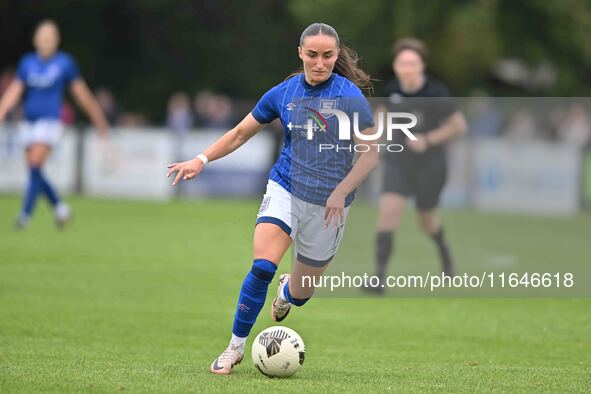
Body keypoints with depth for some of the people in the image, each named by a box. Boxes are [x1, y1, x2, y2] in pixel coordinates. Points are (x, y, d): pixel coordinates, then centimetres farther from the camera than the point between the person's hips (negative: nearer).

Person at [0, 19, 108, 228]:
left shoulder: (65, 62, -1)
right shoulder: (27, 62, 8)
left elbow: (82, 94, 7)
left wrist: (99, 120, 13)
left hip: (50, 122, -5)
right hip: (29, 122, 5)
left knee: (35, 166, -19)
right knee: (34, 171, 6)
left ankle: (26, 213, -19)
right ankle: (59, 207, 26)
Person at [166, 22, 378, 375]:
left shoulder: (349, 95, -10)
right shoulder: (284, 93, 1)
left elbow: (372, 152, -8)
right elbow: (241, 133, 13)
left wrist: (341, 192, -17)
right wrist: (202, 160, 3)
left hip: (328, 204, -1)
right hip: (285, 190, 1)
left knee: (300, 293, 9)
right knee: (263, 266, -23)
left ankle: (286, 291, 49)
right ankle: (236, 346, -9)